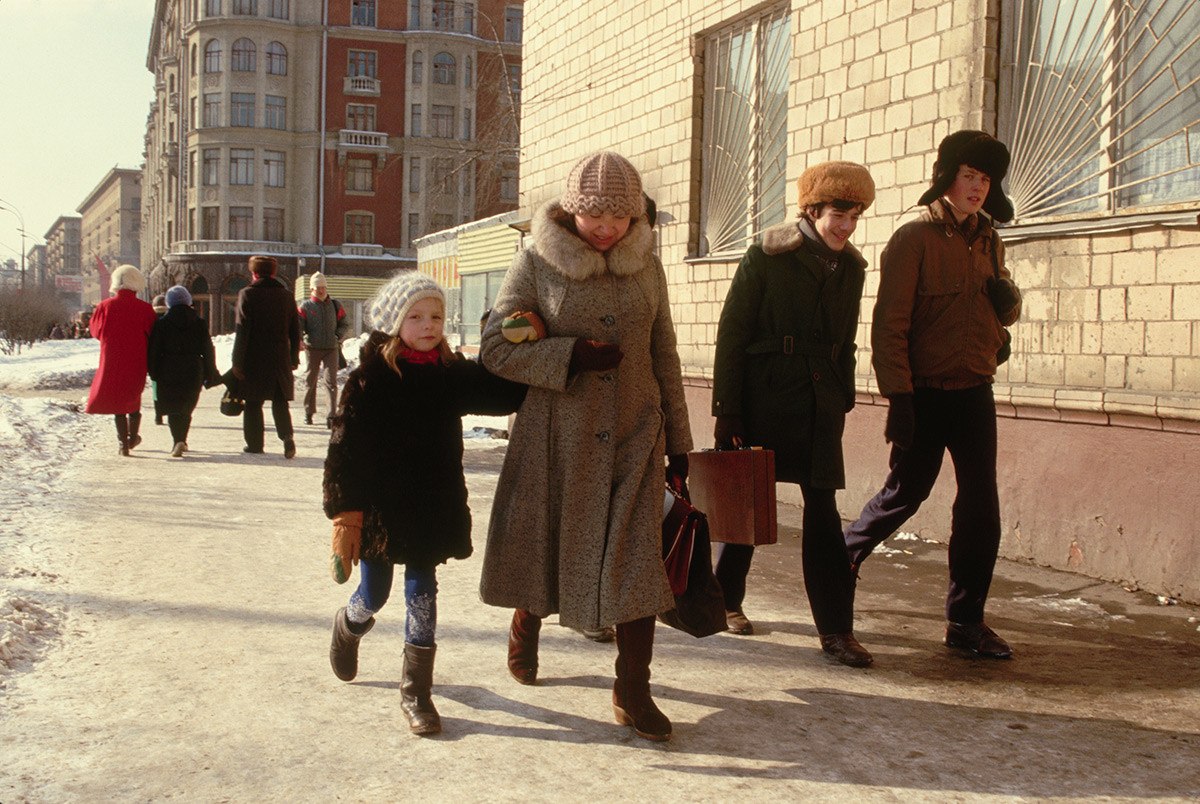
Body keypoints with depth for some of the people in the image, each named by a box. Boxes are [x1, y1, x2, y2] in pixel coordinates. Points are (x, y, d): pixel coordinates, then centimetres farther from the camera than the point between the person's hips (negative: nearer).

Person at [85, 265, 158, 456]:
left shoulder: (105, 306, -7)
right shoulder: (145, 309, -8)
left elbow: (95, 330, 6)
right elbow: (153, 337, -3)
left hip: (112, 362, 0)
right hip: (137, 362, 1)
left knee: (117, 400, 9)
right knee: (134, 397, 19)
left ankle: (123, 443, 6)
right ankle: (132, 437, 29)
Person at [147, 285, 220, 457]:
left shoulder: (162, 323, -4)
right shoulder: (199, 323, 1)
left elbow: (154, 350, -4)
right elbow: (208, 350, 2)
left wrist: (154, 373, 4)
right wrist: (210, 375, 8)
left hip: (169, 373, -2)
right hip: (193, 372, 2)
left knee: (173, 408, 1)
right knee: (186, 408, 18)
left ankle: (178, 441, -18)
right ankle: (182, 440, 26)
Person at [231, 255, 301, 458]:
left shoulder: (247, 294, -6)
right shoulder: (286, 295, 6)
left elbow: (242, 331, -10)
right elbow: (295, 330, 9)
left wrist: (237, 361, -6)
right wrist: (294, 358, 16)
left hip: (254, 360, -3)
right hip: (280, 360, 3)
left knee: (253, 403, 8)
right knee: (280, 403, 9)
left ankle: (254, 443, 12)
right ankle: (287, 436, -11)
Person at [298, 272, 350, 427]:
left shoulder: (335, 305, 9)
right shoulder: (306, 306, 4)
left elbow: (345, 324, 13)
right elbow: (297, 325, -1)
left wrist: (338, 337, -3)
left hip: (331, 348, 0)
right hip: (312, 348, 0)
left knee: (331, 382, -8)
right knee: (310, 381, 9)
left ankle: (332, 416, -9)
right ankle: (308, 412, 25)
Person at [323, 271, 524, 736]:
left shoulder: (454, 374, 2)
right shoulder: (371, 377, -10)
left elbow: (505, 394, -2)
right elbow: (347, 444, -12)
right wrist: (346, 511, -16)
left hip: (433, 505, 3)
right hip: (380, 505, -2)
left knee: (422, 593, 6)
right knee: (373, 593, 12)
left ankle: (416, 692, 16)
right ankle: (348, 627, 48)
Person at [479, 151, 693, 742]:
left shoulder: (646, 267, 5)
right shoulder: (537, 263, -4)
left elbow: (664, 358, 11)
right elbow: (495, 348, -7)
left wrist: (678, 443, 11)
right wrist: (570, 355, -20)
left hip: (634, 435, 2)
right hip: (558, 436, -2)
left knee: (639, 555, -5)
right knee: (544, 545, 13)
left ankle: (632, 691, 5)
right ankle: (525, 629, 44)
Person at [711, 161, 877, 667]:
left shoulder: (850, 267, 9)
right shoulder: (767, 258, -6)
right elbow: (731, 335, -8)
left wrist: (843, 400, 11)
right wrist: (727, 411, -11)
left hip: (818, 405, 4)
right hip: (764, 398, -4)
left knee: (823, 510, 0)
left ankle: (836, 629, 4)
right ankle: (726, 600, 28)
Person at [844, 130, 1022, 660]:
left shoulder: (989, 242, 12)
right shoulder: (914, 239, -8)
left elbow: (1003, 313, 24)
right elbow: (889, 324, -13)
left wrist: (1009, 298, -1)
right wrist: (899, 396, -20)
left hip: (975, 392, 6)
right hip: (925, 393, -6)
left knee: (981, 504, 3)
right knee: (905, 493, 1)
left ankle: (966, 621, 13)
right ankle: (841, 557, 28)